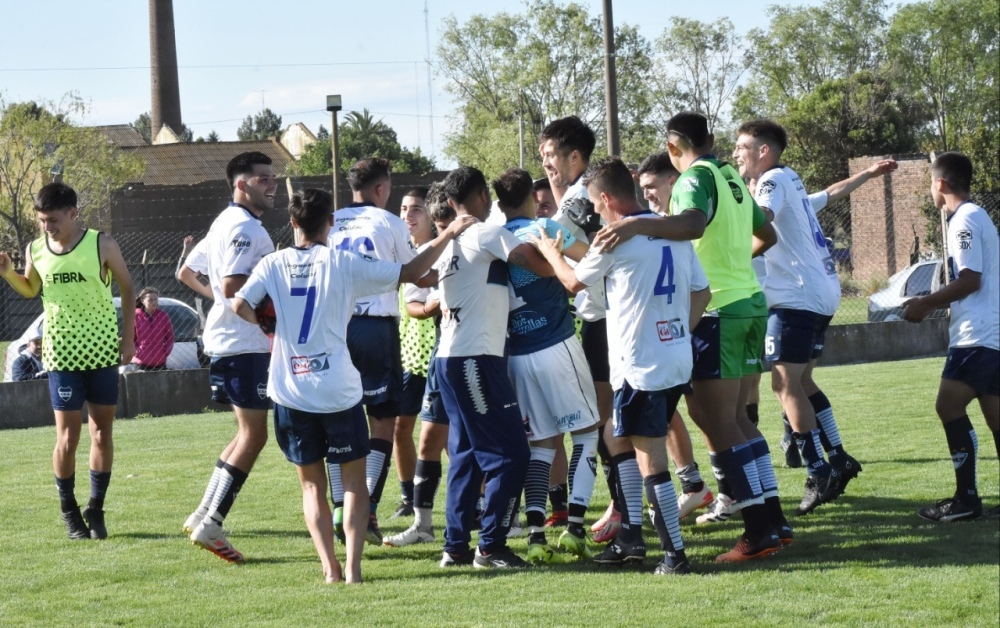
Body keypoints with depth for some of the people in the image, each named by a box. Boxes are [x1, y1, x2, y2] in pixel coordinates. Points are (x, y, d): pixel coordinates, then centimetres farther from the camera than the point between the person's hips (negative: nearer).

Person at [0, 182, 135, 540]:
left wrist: (128, 337, 1)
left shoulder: (102, 245, -7)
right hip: (62, 354, 1)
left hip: (103, 350, -1)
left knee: (102, 432, 4)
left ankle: (96, 510, 14)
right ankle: (69, 511, 12)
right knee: (68, 435, -3)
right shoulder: (36, 251, 0)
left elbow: (127, 289, 4)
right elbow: (30, 290, 19)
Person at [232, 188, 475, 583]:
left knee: (311, 484, 13)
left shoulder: (274, 265, 1)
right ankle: (352, 566, -4)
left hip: (291, 392, 2)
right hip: (338, 391, -2)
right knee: (354, 481, 10)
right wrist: (447, 235, 7)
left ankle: (330, 567, 2)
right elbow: (410, 273, -3)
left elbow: (240, 305, -11)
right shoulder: (343, 264, -4)